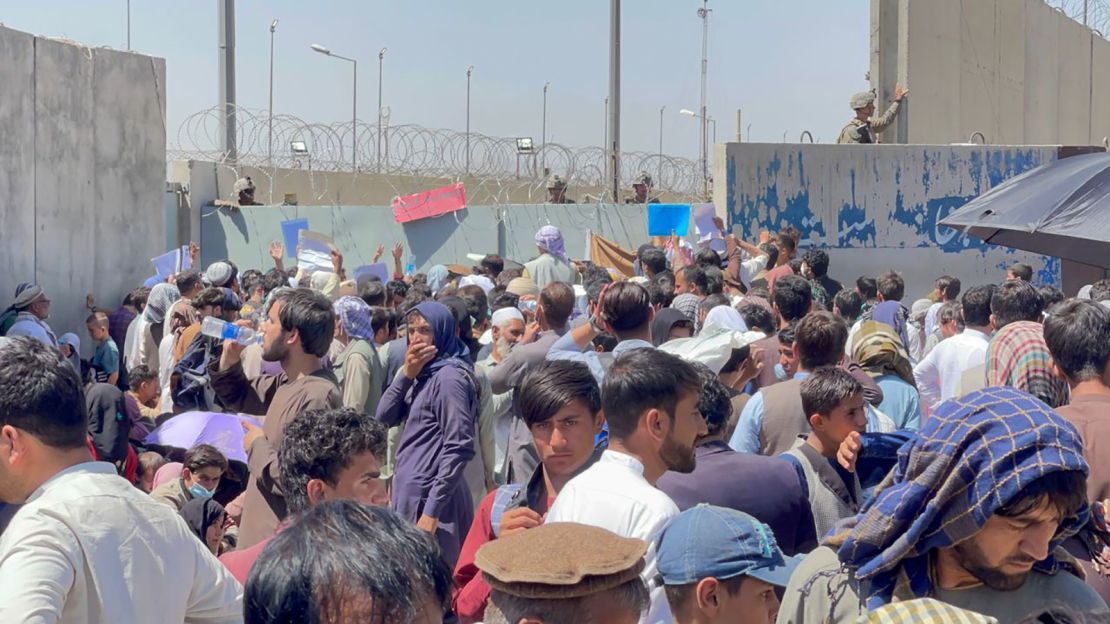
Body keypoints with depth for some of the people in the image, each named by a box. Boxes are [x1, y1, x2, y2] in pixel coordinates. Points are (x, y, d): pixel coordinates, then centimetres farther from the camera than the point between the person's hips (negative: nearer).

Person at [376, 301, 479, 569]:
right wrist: (406, 374, -6)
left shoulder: (449, 377, -14)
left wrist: (432, 510, -21)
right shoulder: (423, 375, 13)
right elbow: (384, 417, 7)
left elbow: (459, 448, -19)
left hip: (429, 496, -9)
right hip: (408, 491, 9)